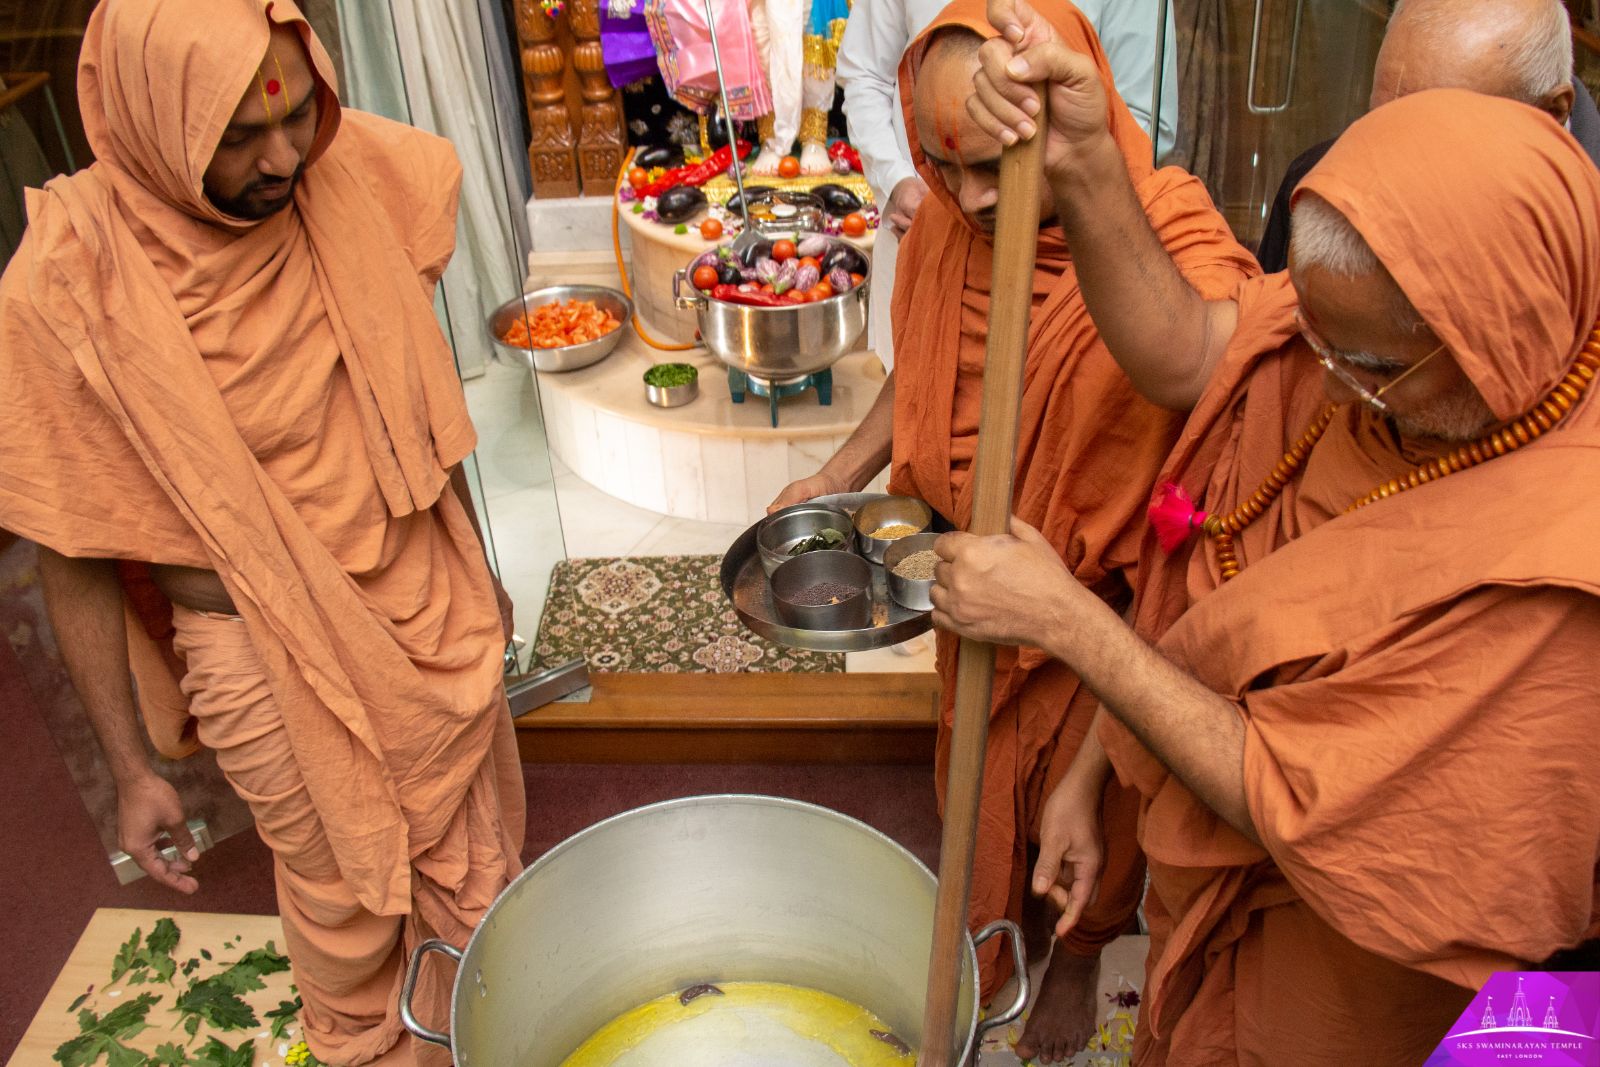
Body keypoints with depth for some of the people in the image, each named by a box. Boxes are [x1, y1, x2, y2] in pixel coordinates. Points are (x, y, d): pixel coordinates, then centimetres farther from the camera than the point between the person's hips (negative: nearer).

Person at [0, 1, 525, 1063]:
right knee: (340, 883, 18)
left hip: (427, 605, 4)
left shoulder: (349, 173, -10)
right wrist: (132, 769, -6)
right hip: (265, 654, -3)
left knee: (473, 859, 20)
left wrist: (474, 569, 13)